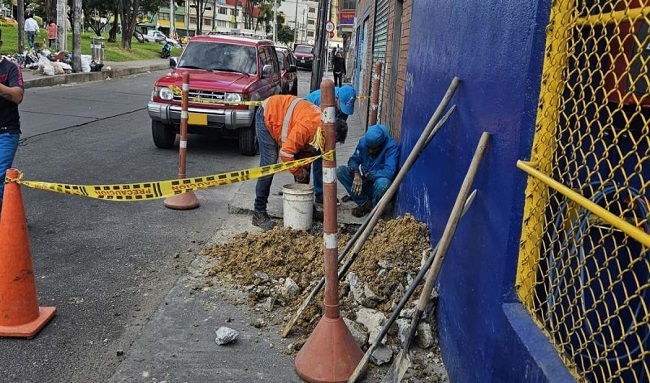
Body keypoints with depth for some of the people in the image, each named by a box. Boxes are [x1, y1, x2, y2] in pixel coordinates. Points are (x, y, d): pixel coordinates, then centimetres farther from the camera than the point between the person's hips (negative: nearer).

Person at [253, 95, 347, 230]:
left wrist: (304, 170, -9)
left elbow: (308, 149, 1)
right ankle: (259, 213, -12)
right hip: (267, 116, -9)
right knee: (269, 165, -18)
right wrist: (299, 173, -20)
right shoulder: (307, 126, -39)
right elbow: (286, 153, -35)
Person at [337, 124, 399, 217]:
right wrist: (356, 173, -23)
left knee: (382, 182, -40)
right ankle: (365, 204, -9)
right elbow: (353, 160, 0)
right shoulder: (363, 142, -8)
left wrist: (365, 175, -23)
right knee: (341, 171, -15)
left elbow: (389, 172, -32)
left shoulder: (391, 147, -22)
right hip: (365, 183, 5)